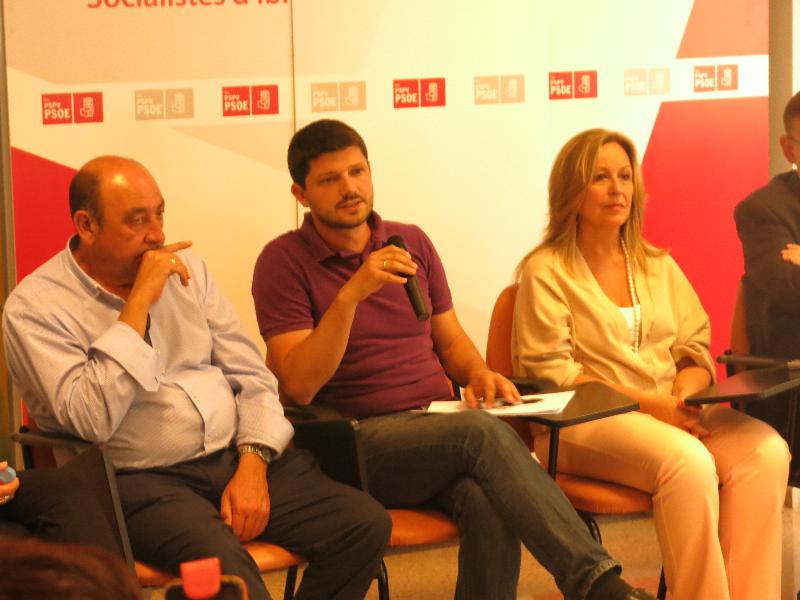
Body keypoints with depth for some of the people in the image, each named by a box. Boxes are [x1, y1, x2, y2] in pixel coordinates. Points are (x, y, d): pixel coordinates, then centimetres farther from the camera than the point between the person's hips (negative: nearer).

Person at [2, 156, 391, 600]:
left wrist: (253, 462, -5)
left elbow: (250, 375, 12)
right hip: (141, 480, -6)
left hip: (236, 458, 6)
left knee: (365, 522, -14)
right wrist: (139, 303, -17)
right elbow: (91, 421, -20)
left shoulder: (185, 268, 12)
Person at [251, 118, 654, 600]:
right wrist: (350, 294, -20)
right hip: (362, 440, -4)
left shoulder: (411, 242, 15)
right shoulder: (284, 262, 0)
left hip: (442, 434, 4)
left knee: (493, 507, -33)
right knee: (483, 432, -34)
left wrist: (478, 373, -1)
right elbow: (298, 386, -11)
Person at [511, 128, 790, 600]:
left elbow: (697, 352, 16)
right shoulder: (546, 271, 1)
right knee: (688, 461, -35)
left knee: (767, 450, -24)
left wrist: (684, 396, -9)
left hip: (673, 413, 5)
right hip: (585, 421, -5)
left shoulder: (658, 266, 19)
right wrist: (648, 403, -16)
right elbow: (550, 372, -8)